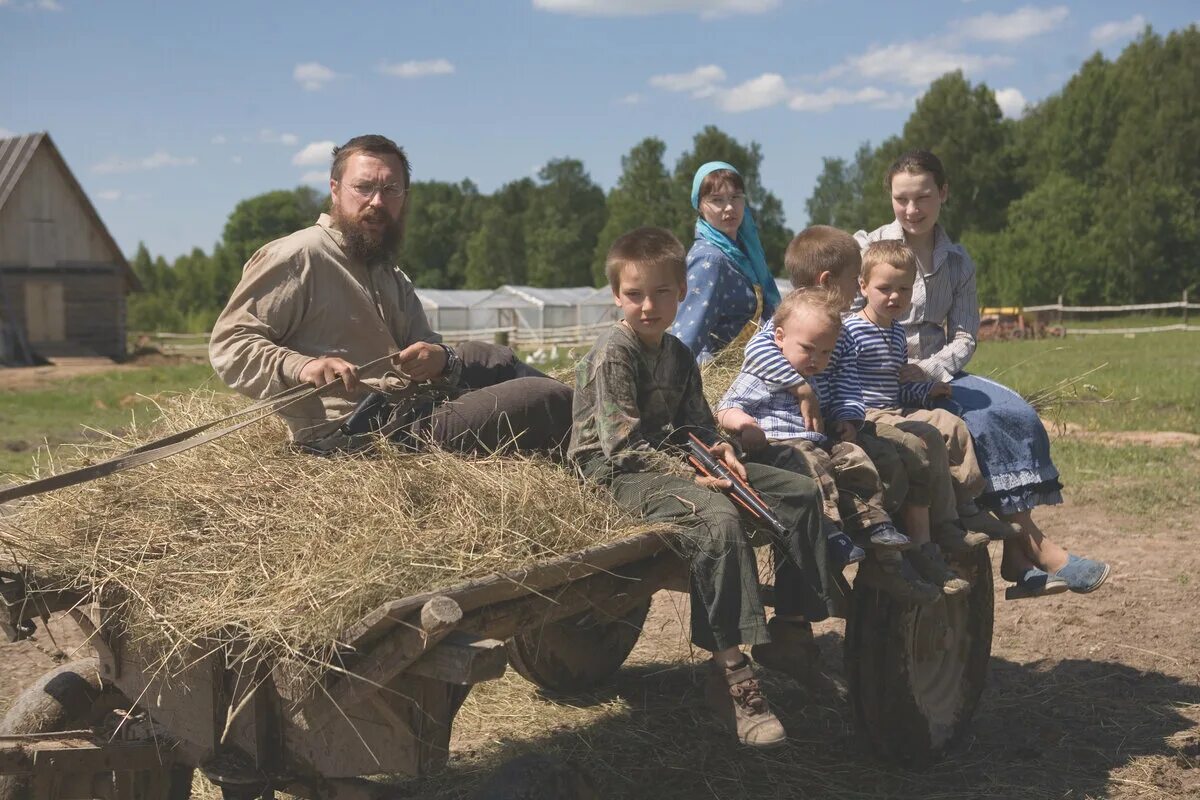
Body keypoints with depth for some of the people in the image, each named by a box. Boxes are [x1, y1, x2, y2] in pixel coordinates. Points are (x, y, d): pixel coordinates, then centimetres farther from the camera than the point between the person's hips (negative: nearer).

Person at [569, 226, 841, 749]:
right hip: (619, 475, -9)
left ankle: (790, 629, 8)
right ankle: (731, 676, -35)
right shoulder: (612, 354, -11)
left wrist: (718, 449, -5)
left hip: (674, 463, 9)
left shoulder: (678, 355, 16)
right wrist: (689, 477, -23)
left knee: (801, 491, 1)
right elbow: (625, 445, -17)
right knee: (719, 516, -38)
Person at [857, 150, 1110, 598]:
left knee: (1016, 414, -21)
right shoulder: (868, 248, 0)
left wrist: (928, 370, -14)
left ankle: (1019, 553, -22)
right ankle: (1032, 545, -19)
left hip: (936, 375, 5)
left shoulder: (958, 263, 12)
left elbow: (964, 338, 6)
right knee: (983, 419, -27)